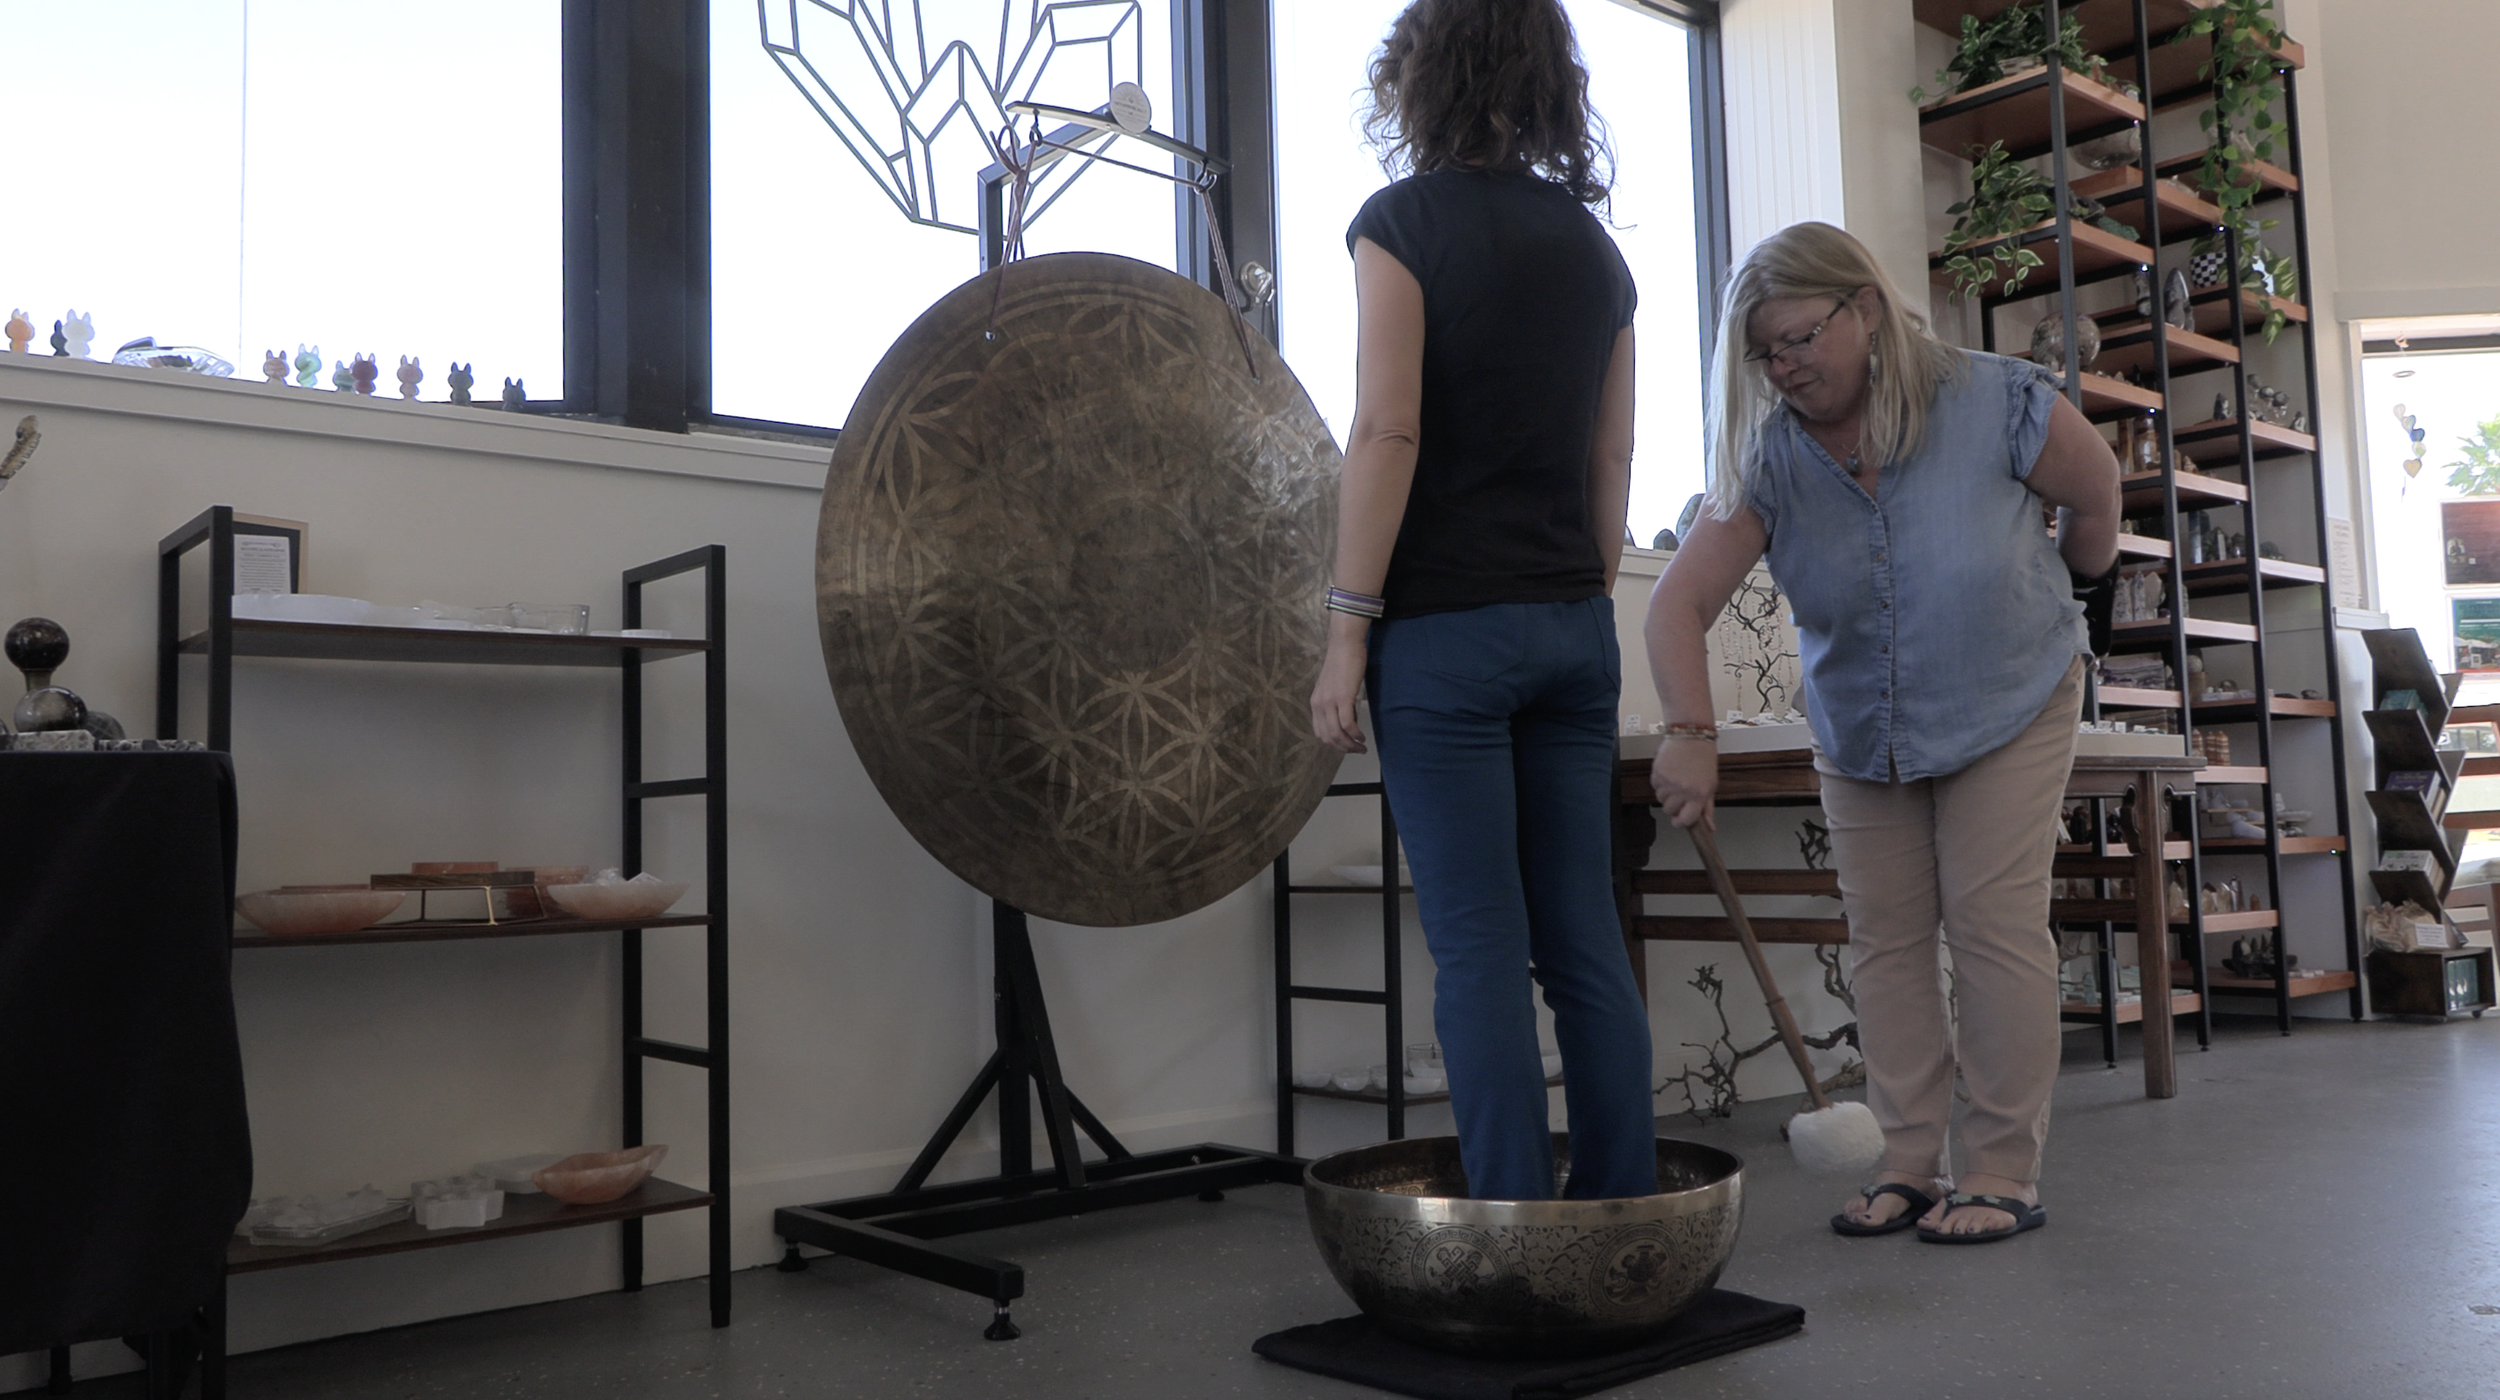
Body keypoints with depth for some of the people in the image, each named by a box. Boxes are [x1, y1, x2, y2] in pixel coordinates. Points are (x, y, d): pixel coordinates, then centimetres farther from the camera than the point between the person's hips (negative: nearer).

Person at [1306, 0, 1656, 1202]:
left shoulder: (1404, 222, -4)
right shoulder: (1590, 243, 14)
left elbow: (1387, 432, -13)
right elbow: (1612, 453, 13)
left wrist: (1347, 629, -11)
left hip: (1444, 623, -6)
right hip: (1572, 621, 6)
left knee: (1478, 944, -2)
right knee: (1585, 935, 9)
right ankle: (1625, 1207, 14)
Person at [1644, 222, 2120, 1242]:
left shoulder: (1997, 405, -21)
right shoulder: (1770, 459, -18)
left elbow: (2095, 498, -1)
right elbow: (1680, 602, -27)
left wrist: (2057, 593, 15)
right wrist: (1690, 733, -41)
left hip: (2011, 705, -3)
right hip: (1860, 729, 3)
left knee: (1994, 922, -7)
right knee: (1884, 937, 2)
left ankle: (2005, 1175, 2)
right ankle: (1910, 1165, 11)